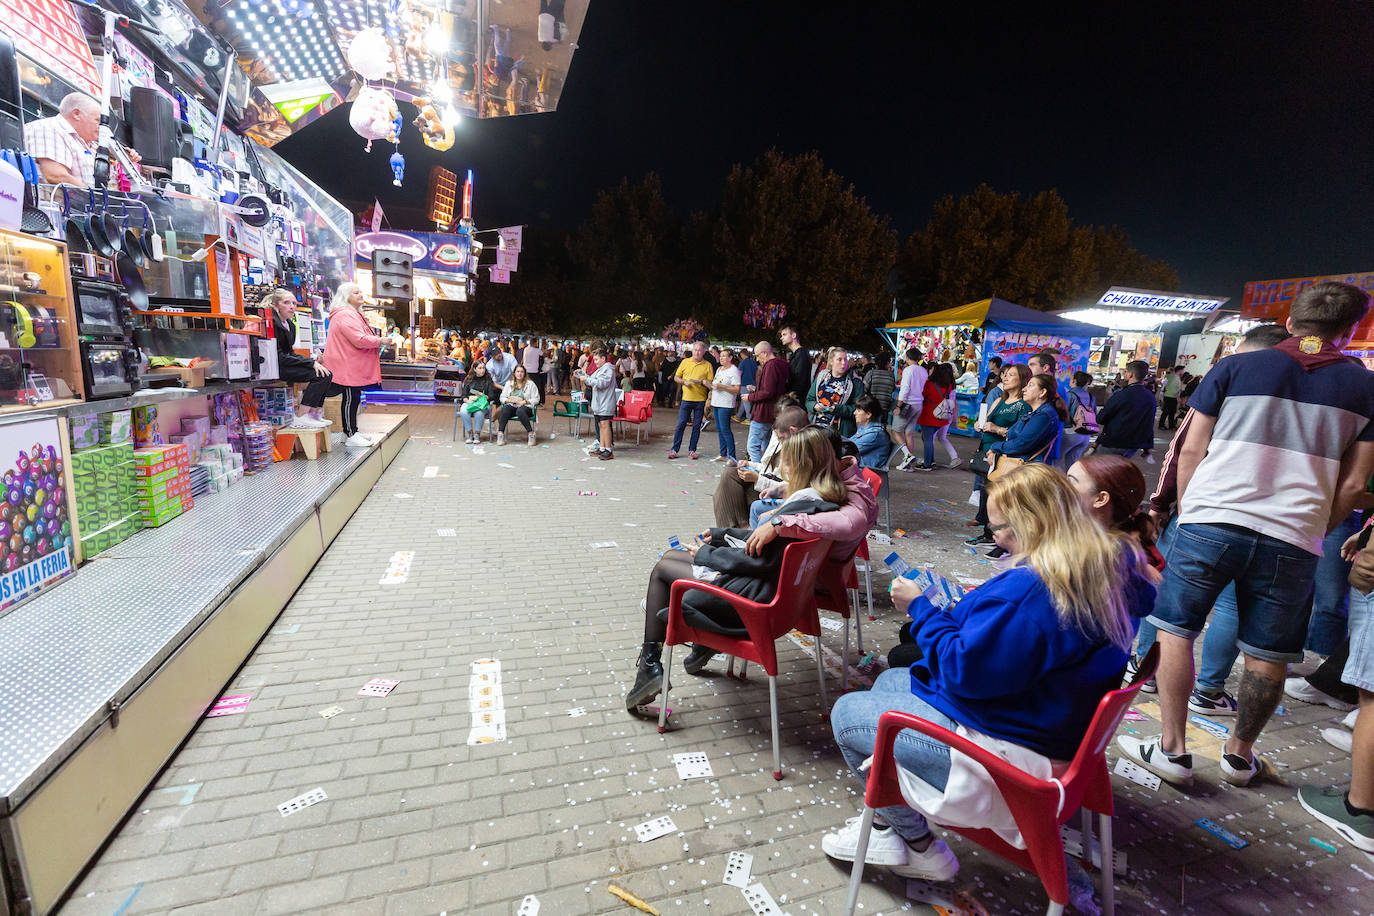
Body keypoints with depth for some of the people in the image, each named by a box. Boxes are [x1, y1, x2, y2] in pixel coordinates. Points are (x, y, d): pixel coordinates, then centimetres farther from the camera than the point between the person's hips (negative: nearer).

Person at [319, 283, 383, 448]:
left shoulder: (353, 314, 22)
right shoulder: (345, 315, -15)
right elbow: (359, 340, -22)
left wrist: (376, 344, 13)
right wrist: (380, 341, -12)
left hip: (352, 367, 11)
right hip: (347, 367, -11)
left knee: (353, 399, 14)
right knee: (350, 399, -7)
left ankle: (351, 432, 22)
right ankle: (351, 436, -3)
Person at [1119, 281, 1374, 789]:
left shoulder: (1234, 367, 4)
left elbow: (1191, 450, 2)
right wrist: (1314, 532, 19)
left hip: (1210, 521, -2)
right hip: (1293, 538, 3)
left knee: (1176, 631, 7)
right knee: (1267, 655, 14)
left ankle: (1173, 748, 10)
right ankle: (1239, 754, 29)